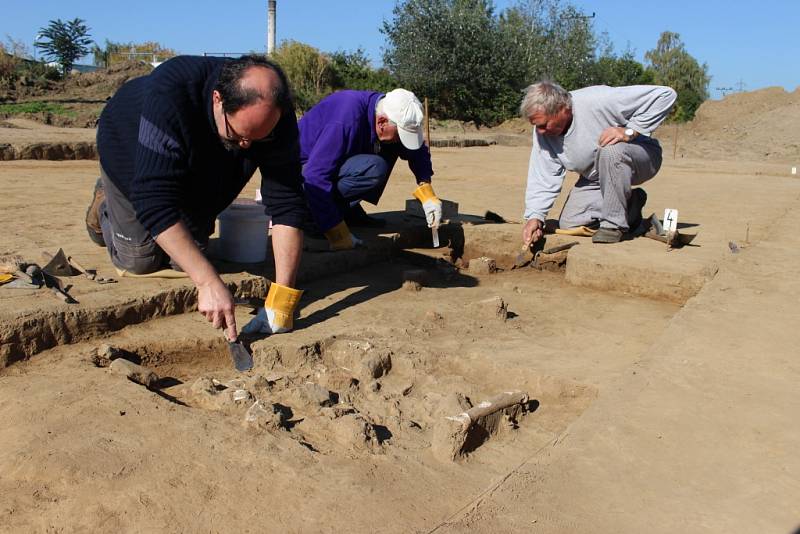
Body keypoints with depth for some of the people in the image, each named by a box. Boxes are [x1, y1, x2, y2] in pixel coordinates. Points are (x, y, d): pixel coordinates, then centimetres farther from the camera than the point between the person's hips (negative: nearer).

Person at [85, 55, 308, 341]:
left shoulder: (277, 116, -33)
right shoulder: (169, 95, -45)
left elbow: (287, 204, -34)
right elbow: (154, 201, -47)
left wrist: (282, 300, -40)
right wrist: (208, 282, -53)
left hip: (195, 170, 4)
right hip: (130, 153, -3)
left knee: (185, 259, 5)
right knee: (139, 260, 1)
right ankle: (106, 203, 30)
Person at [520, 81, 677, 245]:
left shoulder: (597, 101, -31)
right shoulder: (543, 132, -13)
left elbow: (664, 95, -30)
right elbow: (543, 178, -10)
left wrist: (629, 131, -34)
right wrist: (535, 216, -22)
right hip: (595, 177, 6)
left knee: (610, 150, -39)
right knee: (568, 222, -6)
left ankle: (614, 224, -22)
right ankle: (628, 203, 13)